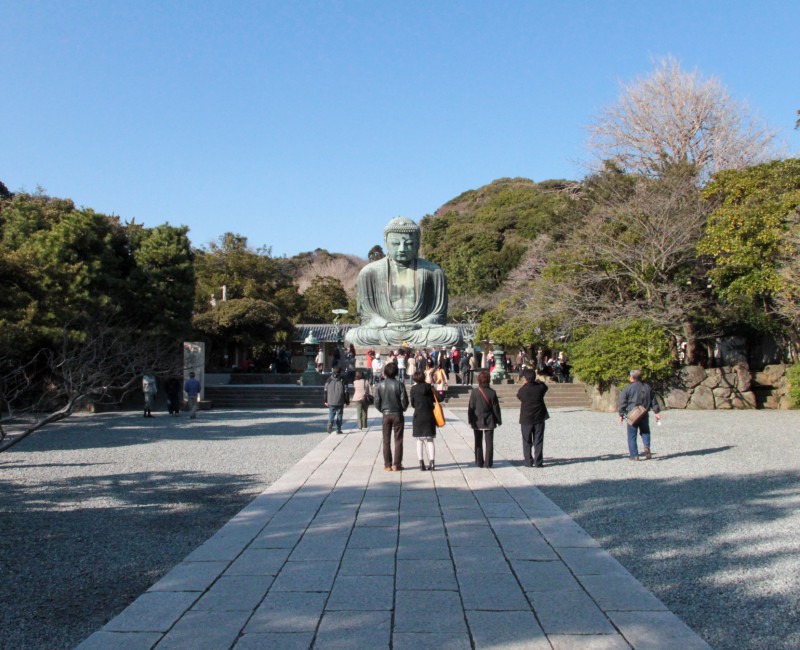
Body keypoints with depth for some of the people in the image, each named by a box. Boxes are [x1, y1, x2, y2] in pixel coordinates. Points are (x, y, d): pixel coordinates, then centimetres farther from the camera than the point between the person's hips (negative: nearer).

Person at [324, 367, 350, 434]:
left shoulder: (329, 380, 4)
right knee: (339, 415, 8)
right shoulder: (342, 380, -4)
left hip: (331, 402, 2)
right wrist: (347, 401, 6)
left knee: (331, 414, 9)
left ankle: (330, 423, -20)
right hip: (340, 402, -2)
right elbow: (346, 392, -2)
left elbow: (326, 391, 5)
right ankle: (338, 429, 8)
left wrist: (326, 401, 11)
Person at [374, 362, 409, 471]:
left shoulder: (380, 385, -5)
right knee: (398, 440, 6)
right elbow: (404, 401, -10)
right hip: (398, 414, -2)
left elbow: (377, 402, -4)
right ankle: (396, 464, 4)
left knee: (386, 441, 8)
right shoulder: (399, 385, -11)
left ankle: (387, 465, 7)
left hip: (386, 414, 2)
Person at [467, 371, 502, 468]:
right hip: (489, 421, 0)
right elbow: (496, 408, -5)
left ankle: (479, 462, 14)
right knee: (489, 442, 7)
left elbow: (471, 407, -7)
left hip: (477, 421, 0)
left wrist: (470, 420, 3)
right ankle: (488, 463, 5)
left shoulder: (474, 392, -11)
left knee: (478, 442, 12)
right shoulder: (492, 392, -10)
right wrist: (499, 420, 6)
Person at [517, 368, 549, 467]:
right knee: (538, 441, 6)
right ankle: (538, 462, 5)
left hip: (526, 419, -1)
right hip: (539, 418, 1)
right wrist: (538, 381, 23)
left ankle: (528, 462, 8)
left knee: (527, 442, 8)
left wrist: (524, 385, 16)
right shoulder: (540, 388, -10)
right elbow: (545, 386, 14)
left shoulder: (522, 390, -14)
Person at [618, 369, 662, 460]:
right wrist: (657, 412, 16)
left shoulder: (627, 388, -6)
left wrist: (621, 415, -2)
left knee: (632, 436, 3)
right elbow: (653, 401, 11)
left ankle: (634, 455, 0)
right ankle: (647, 446, -7)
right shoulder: (647, 387, 8)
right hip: (644, 415, 4)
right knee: (645, 432, 19)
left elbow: (622, 402, -7)